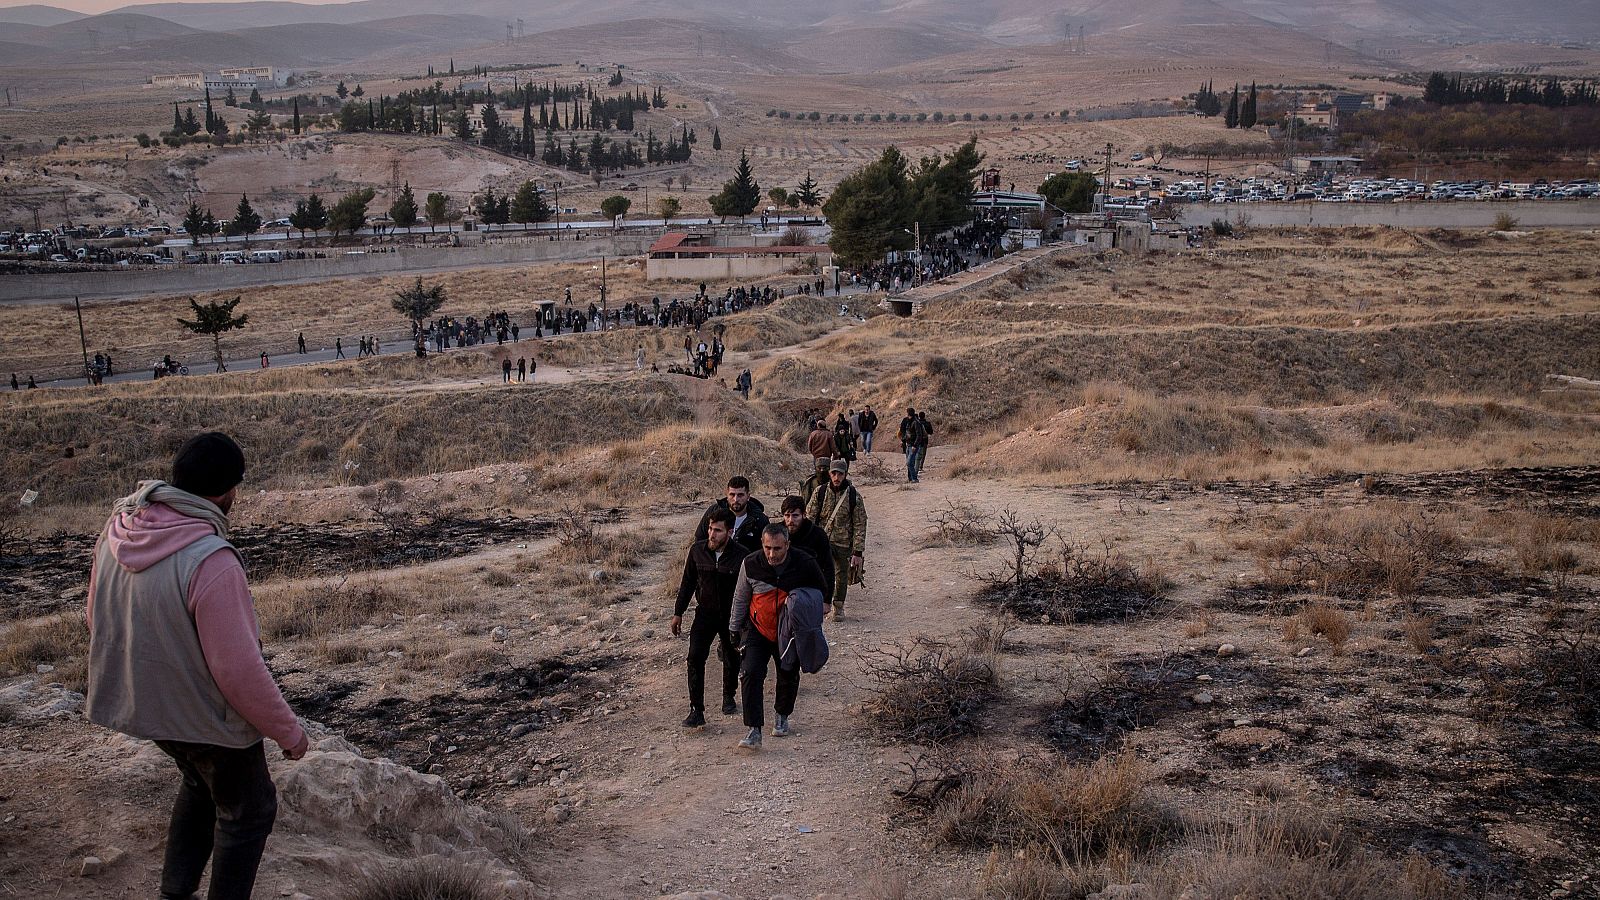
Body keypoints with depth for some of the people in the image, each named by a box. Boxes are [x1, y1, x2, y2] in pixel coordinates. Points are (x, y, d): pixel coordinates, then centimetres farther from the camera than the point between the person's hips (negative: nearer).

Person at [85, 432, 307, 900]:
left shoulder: (118, 530, -9)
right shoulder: (211, 561, -33)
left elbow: (97, 617, 7)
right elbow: (239, 669, -28)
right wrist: (287, 731, -13)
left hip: (139, 700, 8)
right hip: (205, 714, -8)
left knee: (201, 783, 32)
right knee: (247, 811, 16)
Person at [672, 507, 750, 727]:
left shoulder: (742, 556, -17)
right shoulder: (697, 550, -8)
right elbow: (687, 582, 5)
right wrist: (678, 613, 7)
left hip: (732, 616, -1)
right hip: (705, 612, 1)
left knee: (732, 659, 15)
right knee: (695, 658, -12)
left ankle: (729, 697, 42)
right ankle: (696, 711, -8)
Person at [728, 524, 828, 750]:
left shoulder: (805, 564, -17)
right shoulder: (751, 564, -15)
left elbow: (819, 592, 2)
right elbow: (740, 599, 1)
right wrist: (734, 629, 5)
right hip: (757, 630, -1)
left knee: (788, 677, 14)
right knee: (750, 674, -16)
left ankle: (782, 717, 42)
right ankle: (754, 731, -14)